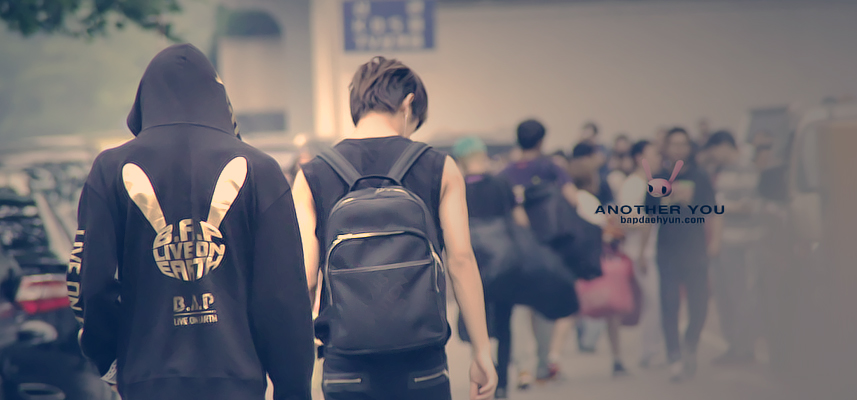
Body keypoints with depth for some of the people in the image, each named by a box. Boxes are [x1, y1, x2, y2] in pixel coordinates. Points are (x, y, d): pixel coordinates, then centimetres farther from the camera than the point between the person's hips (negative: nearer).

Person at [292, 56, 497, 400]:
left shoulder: (312, 177, 2)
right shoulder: (440, 169, 1)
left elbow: (304, 277, -2)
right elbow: (461, 262, -4)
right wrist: (482, 353, 1)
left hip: (347, 370, 1)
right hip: (422, 366, 0)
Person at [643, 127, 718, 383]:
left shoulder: (700, 179, 7)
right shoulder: (658, 180, 6)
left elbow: (712, 214, 8)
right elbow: (648, 216, 8)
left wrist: (714, 239, -2)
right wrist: (641, 251, 1)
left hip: (696, 251, 0)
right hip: (667, 253, 0)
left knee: (699, 304, -1)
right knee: (669, 306, -3)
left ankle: (689, 349, 23)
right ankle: (675, 359, 3)